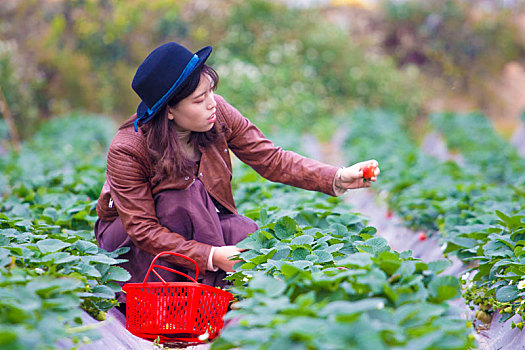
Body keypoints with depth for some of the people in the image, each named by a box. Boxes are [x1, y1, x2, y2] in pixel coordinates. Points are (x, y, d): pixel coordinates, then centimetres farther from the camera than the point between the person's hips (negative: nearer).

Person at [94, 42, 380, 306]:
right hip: (128, 238, -4)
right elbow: (142, 230, -29)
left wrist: (338, 178, -24)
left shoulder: (218, 113, -17)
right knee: (186, 195, -34)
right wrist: (213, 256, -38)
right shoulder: (127, 150, -29)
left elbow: (270, 159, -12)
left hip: (200, 222, 4)